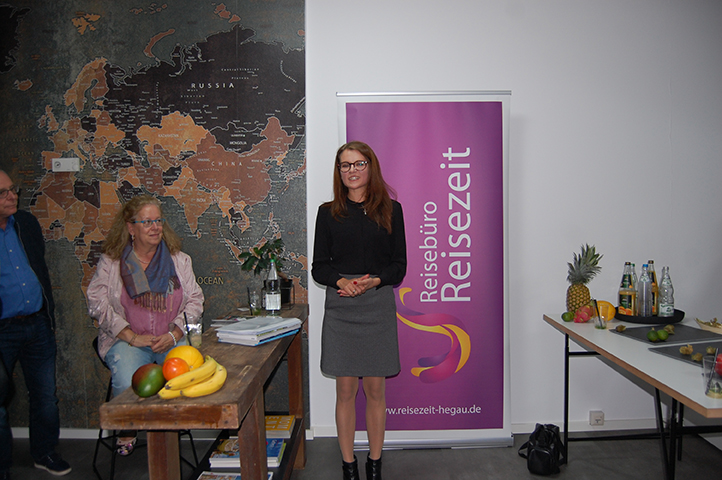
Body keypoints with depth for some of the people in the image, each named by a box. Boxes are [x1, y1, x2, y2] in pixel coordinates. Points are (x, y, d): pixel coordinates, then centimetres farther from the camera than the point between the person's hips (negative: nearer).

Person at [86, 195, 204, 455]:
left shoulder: (179, 260, 11)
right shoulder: (110, 262, 5)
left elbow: (195, 300, 7)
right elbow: (97, 302, -3)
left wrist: (174, 334, -9)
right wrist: (132, 336, -12)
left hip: (172, 340, 1)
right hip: (126, 340, -1)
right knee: (127, 384, -30)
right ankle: (126, 431, 4)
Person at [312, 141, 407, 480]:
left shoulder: (390, 210, 4)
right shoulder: (328, 212, 5)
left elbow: (399, 265, 3)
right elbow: (318, 267, 5)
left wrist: (374, 280, -16)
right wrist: (340, 281, -15)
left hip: (378, 308, 0)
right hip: (340, 310, 0)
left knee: (375, 390, 8)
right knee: (346, 390, 7)